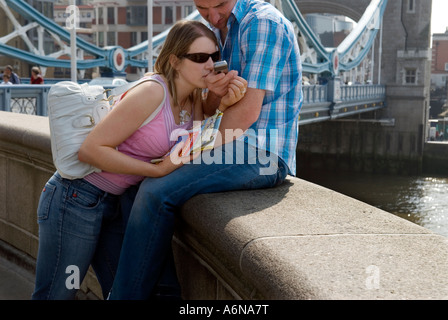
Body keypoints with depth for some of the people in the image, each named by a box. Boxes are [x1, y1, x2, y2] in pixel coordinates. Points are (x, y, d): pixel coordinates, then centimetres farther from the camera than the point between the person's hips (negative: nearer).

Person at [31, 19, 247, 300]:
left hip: (116, 202, 8)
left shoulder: (195, 97, 2)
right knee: (56, 294, 4)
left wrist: (224, 105, -19)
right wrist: (158, 169, -23)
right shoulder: (152, 93, -23)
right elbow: (90, 150, -23)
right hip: (77, 199, -8)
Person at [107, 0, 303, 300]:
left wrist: (197, 154, -13)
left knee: (156, 193, -23)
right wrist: (214, 91, -13)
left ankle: (125, 295, -11)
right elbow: (208, 110, 11)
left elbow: (248, 110, -20)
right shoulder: (222, 28, 15)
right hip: (242, 149, 10)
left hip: (262, 156, -10)